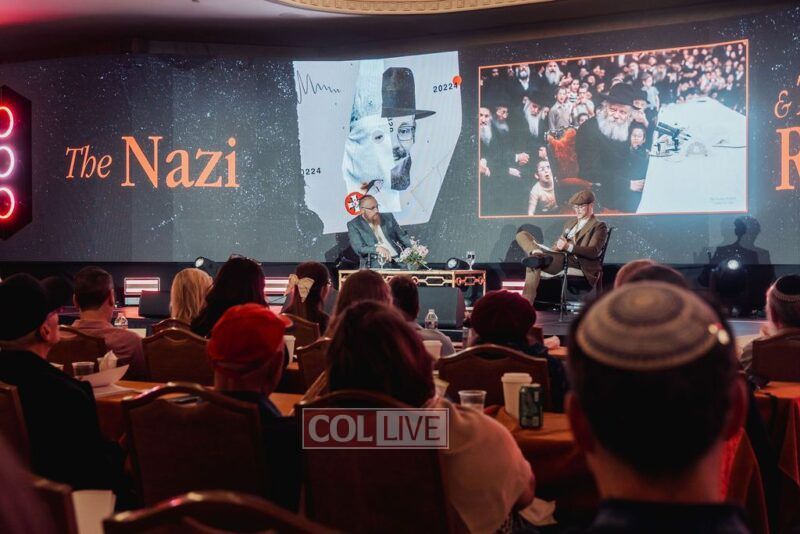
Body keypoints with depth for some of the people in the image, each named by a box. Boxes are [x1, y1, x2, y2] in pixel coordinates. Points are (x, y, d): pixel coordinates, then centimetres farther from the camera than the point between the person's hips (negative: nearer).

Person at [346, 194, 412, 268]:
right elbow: (359, 249, -8)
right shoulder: (353, 225, 2)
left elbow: (403, 236, 16)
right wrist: (377, 249, -26)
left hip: (398, 259, 4)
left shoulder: (388, 217, 14)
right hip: (376, 263, -4)